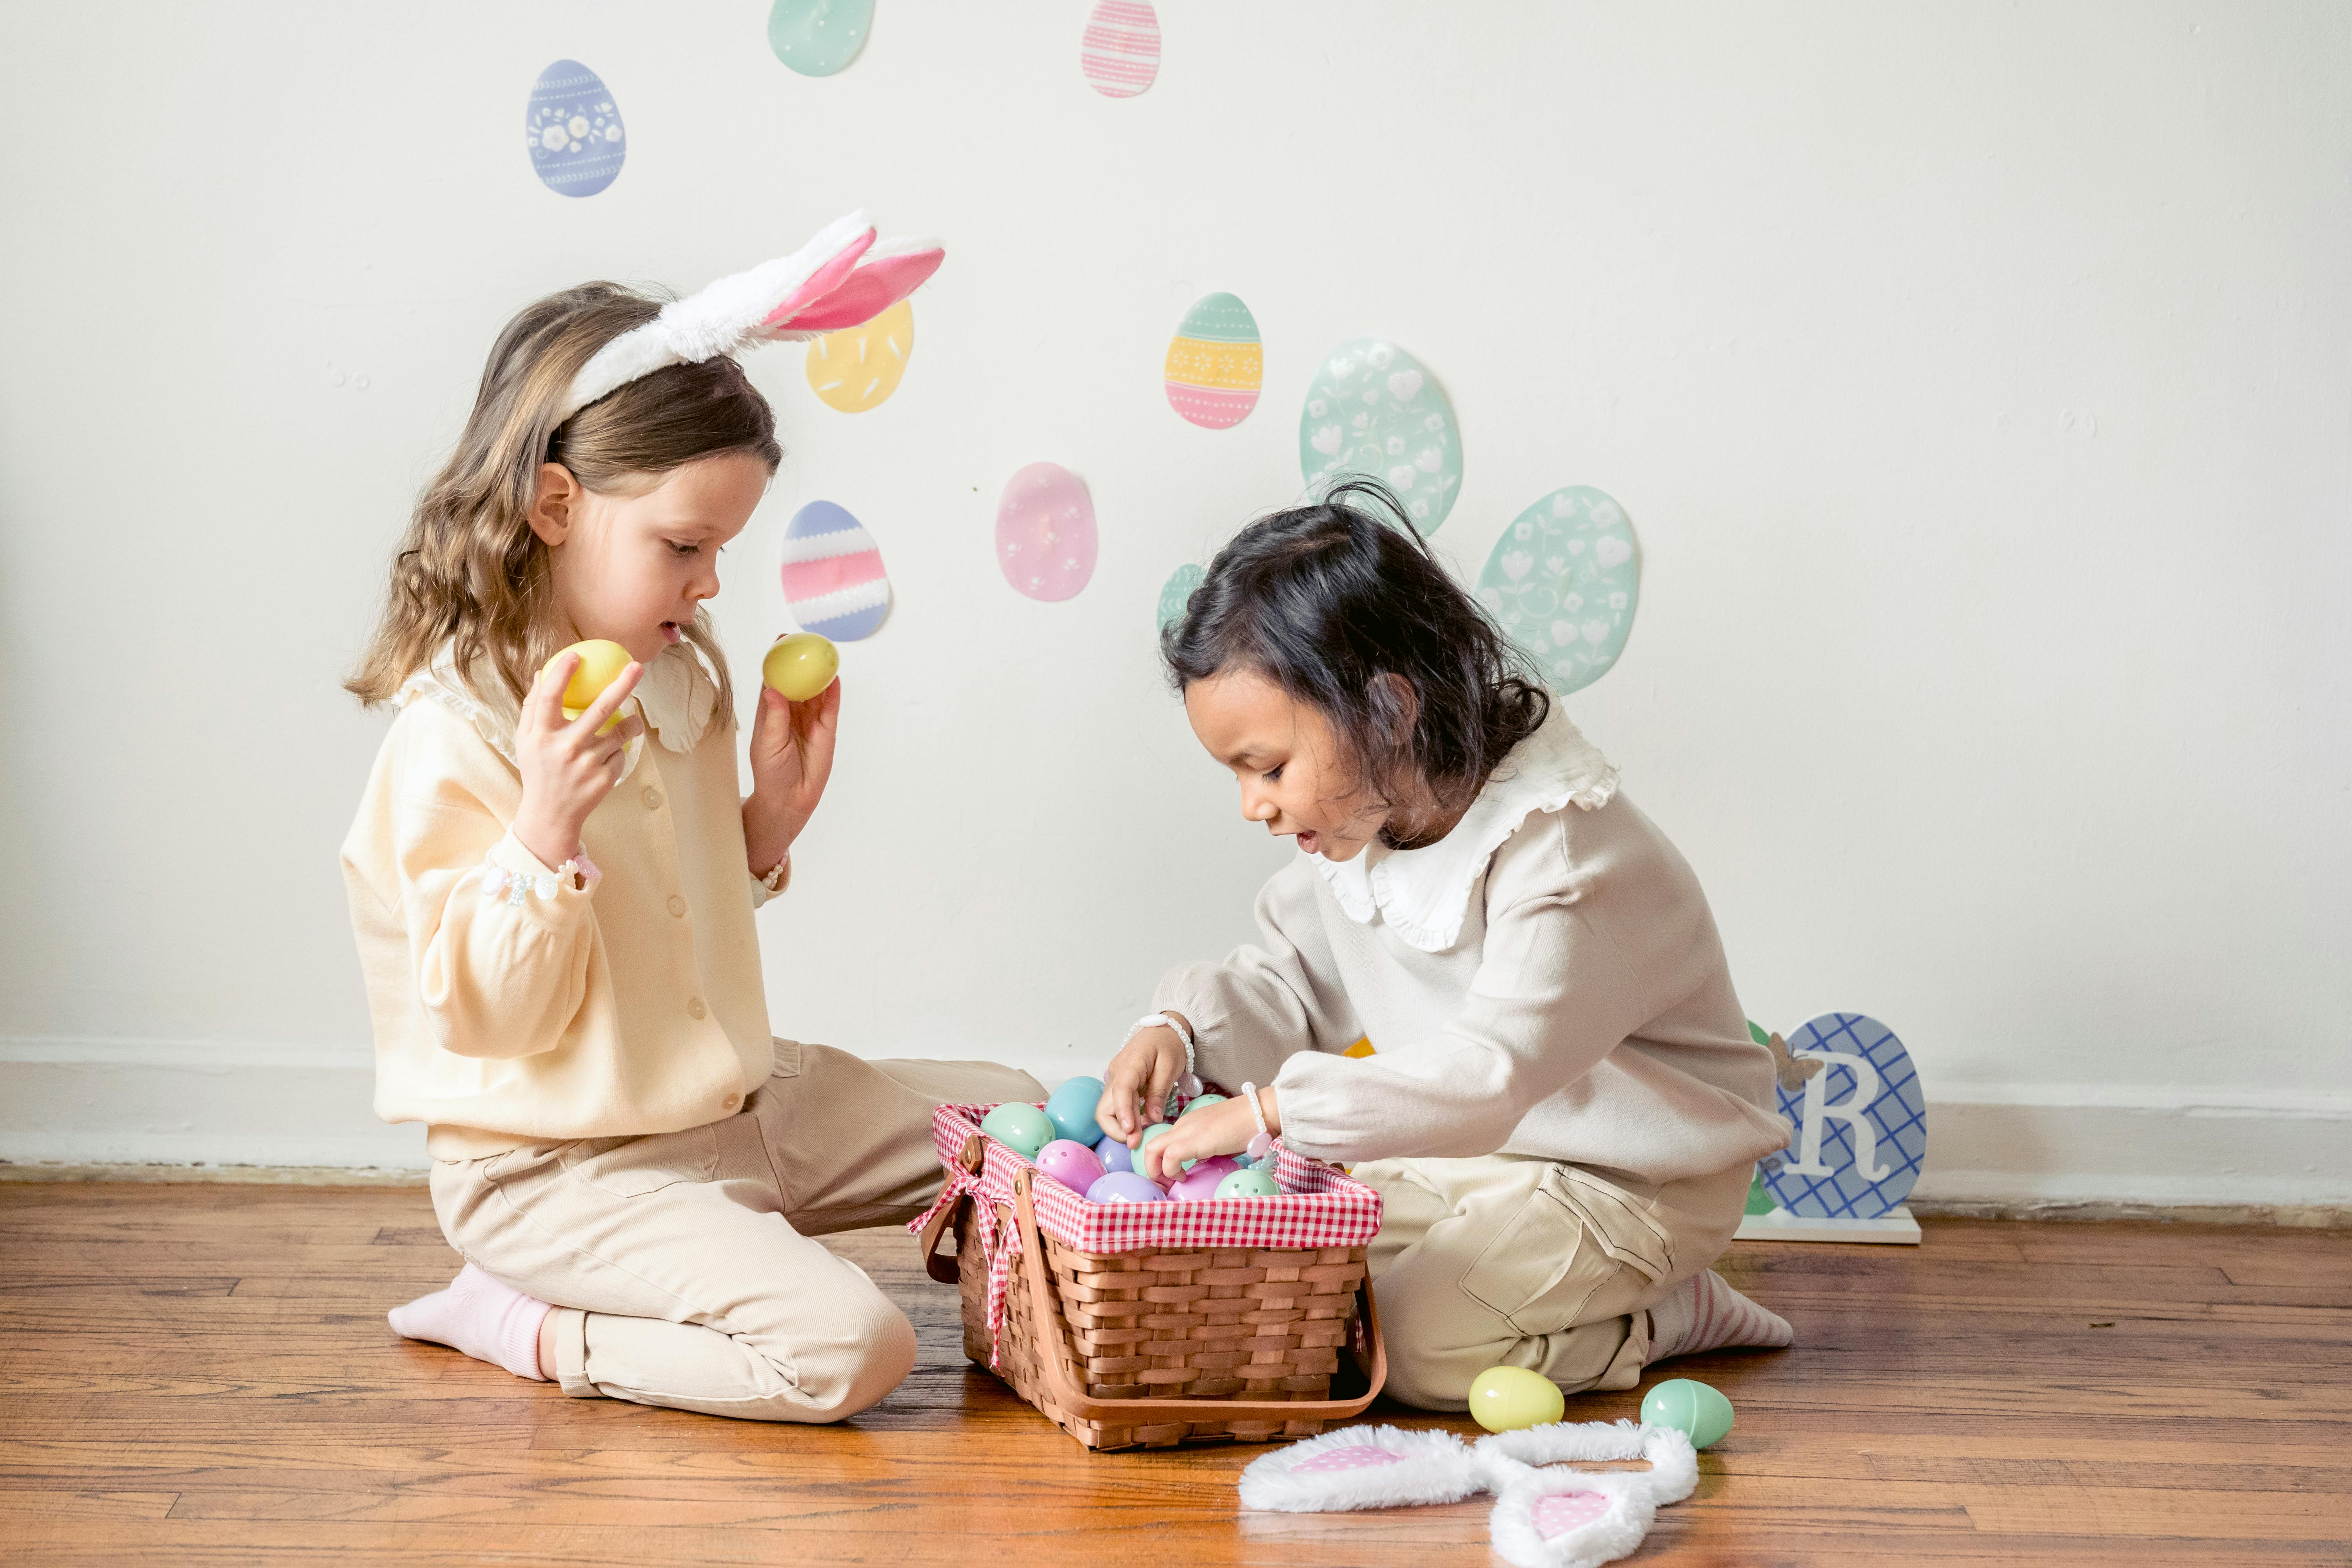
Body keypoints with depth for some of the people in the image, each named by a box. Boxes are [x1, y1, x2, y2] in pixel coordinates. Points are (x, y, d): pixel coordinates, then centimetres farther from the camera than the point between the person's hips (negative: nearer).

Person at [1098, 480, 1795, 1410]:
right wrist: (1183, 1028, -15)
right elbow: (1289, 984, 8)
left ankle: (1667, 1316, 1)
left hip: (1635, 1182, -9)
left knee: (1420, 1347, -27)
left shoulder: (1561, 849, -29)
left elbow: (1492, 1072, -41)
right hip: (1457, 1154, 9)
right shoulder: (1356, 816, -3)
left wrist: (1270, 1109, -47)